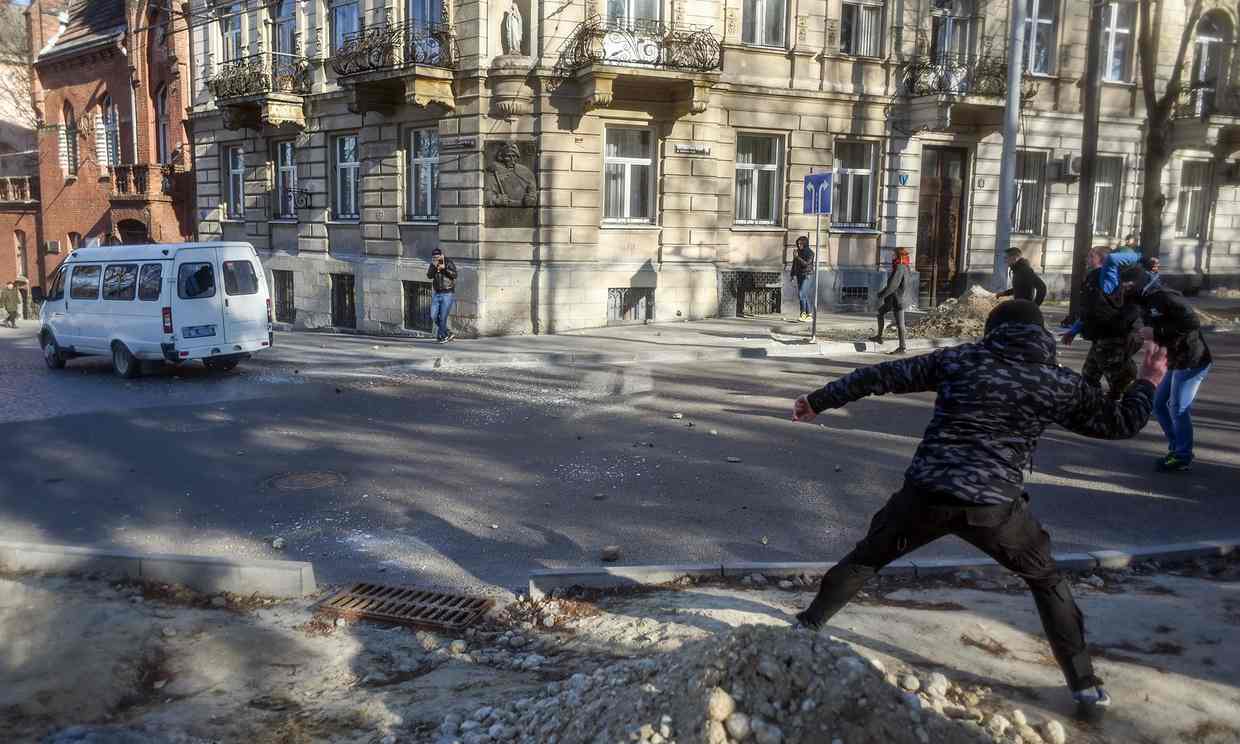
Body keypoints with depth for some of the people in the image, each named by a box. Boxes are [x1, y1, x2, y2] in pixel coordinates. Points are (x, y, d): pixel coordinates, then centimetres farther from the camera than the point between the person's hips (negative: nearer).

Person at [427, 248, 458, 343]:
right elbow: (429, 276, -6)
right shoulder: (433, 264, 7)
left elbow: (454, 275, -16)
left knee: (443, 317, -8)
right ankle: (448, 333, 15)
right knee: (434, 317, 1)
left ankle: (440, 335, 8)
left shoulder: (448, 263, -5)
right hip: (436, 294, 5)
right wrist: (434, 266, -20)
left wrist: (445, 268, -27)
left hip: (448, 294, -5)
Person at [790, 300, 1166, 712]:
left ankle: (804, 628, 28)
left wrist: (818, 399, 17)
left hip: (925, 494, 0)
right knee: (1046, 579, 25)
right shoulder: (1059, 383, 7)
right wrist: (1148, 382, 37)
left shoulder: (961, 358, 8)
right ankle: (1084, 683, 26)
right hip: (993, 507, 0)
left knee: (864, 559, 20)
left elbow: (881, 376, 9)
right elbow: (1119, 423, 18)